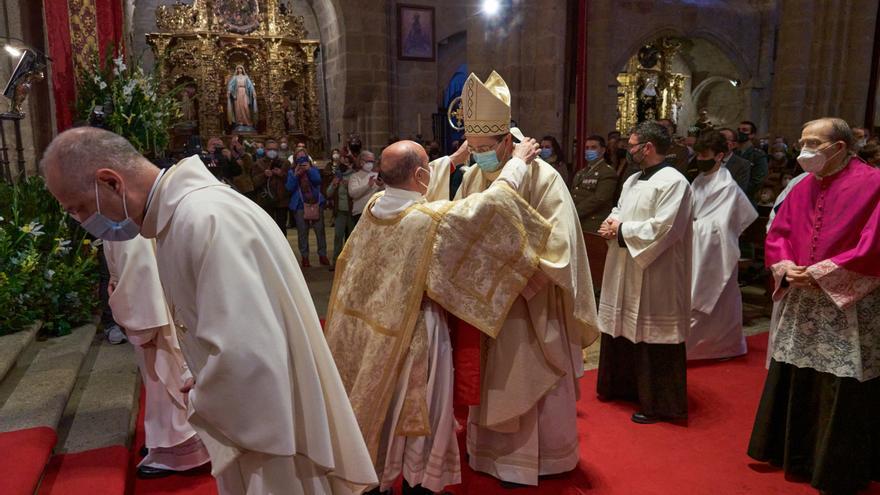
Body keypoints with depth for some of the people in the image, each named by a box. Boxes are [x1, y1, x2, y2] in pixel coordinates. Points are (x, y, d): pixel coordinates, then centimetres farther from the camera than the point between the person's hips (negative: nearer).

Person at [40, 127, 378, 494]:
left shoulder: (204, 219, -29)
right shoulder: (178, 212, 5)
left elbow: (244, 352, -33)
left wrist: (203, 406, -14)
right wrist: (206, 386, 9)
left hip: (269, 423, -9)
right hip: (254, 407, 9)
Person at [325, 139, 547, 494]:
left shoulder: (373, 206, -5)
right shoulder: (430, 218, -24)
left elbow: (410, 182, 12)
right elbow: (490, 202, -18)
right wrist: (518, 161, -2)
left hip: (366, 328, 7)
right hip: (409, 333, -7)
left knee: (373, 407, 22)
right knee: (413, 418, 12)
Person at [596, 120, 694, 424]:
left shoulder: (673, 182, -15)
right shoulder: (633, 180, 14)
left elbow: (663, 228, -23)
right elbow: (618, 212, 19)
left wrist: (622, 230, -15)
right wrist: (612, 225, -4)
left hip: (654, 278, -9)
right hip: (625, 273, 9)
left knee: (651, 339, 0)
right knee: (623, 330, 18)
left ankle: (658, 403, 15)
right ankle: (623, 386, 35)